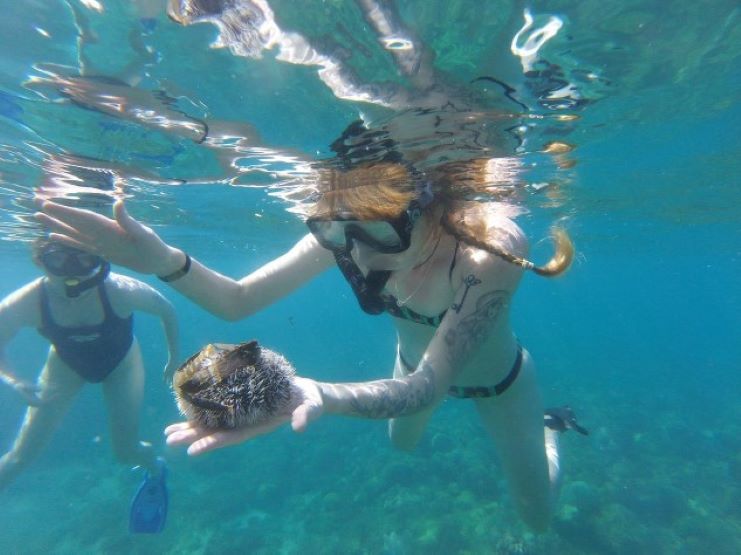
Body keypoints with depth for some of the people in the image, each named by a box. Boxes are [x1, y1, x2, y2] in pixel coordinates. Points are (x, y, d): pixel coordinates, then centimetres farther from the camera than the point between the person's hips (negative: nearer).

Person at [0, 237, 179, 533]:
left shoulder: (121, 291, -38)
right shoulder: (24, 304, -31)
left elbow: (167, 311, -20)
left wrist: (174, 357, -9)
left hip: (120, 363, -2)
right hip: (66, 363, 2)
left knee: (126, 451, 4)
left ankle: (156, 470, 40)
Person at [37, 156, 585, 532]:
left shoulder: (490, 251, -43)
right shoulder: (347, 234, -31)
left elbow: (428, 385, -45)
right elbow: (238, 300, -28)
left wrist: (324, 395, -63)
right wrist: (166, 261, -46)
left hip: (495, 380, -2)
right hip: (417, 361, 3)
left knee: (537, 515, 19)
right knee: (402, 442, 34)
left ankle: (548, 428, 51)